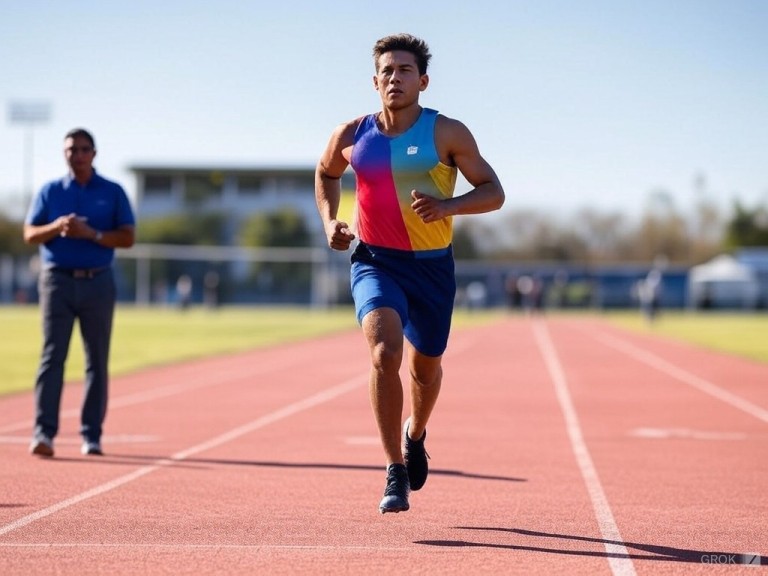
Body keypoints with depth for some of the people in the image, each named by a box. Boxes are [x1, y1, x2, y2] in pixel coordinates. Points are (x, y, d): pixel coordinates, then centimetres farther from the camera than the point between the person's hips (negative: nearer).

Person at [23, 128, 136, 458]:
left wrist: (90, 233, -14)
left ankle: (91, 434, 8)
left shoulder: (113, 193, 7)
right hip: (57, 281, 0)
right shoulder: (50, 192, 10)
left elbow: (127, 238, 0)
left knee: (97, 361, 3)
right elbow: (30, 235, 5)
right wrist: (57, 227, -14)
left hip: (97, 282, 0)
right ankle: (43, 432, -14)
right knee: (52, 356, -9)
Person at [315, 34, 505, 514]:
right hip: (375, 262, 0)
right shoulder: (352, 136, -2)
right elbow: (326, 173, 20)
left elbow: (493, 192, -7)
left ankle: (415, 434, 51)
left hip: (432, 266, 0)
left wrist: (447, 207, -25)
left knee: (426, 367, 16)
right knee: (385, 354, -24)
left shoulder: (447, 133, -9)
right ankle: (396, 473, -18)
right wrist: (329, 221, 3)